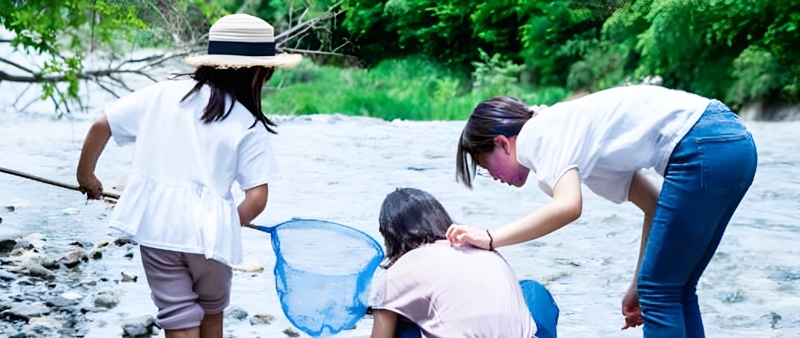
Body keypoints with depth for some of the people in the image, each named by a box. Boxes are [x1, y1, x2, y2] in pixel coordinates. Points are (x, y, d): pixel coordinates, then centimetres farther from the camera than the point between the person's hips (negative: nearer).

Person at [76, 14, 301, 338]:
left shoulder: (162, 94, 2)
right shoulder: (250, 127, -5)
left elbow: (101, 126, 3)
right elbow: (257, 198, -11)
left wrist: (86, 176, 20)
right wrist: (227, 226, 9)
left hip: (155, 225, 1)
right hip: (208, 231, -1)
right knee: (212, 311, 25)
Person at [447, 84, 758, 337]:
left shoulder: (540, 133, -3)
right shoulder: (576, 137, 21)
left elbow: (567, 207, -22)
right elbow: (655, 205, 21)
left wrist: (491, 239, -13)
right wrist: (640, 286, 20)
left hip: (705, 148, -10)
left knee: (660, 292, -1)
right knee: (674, 290, 15)